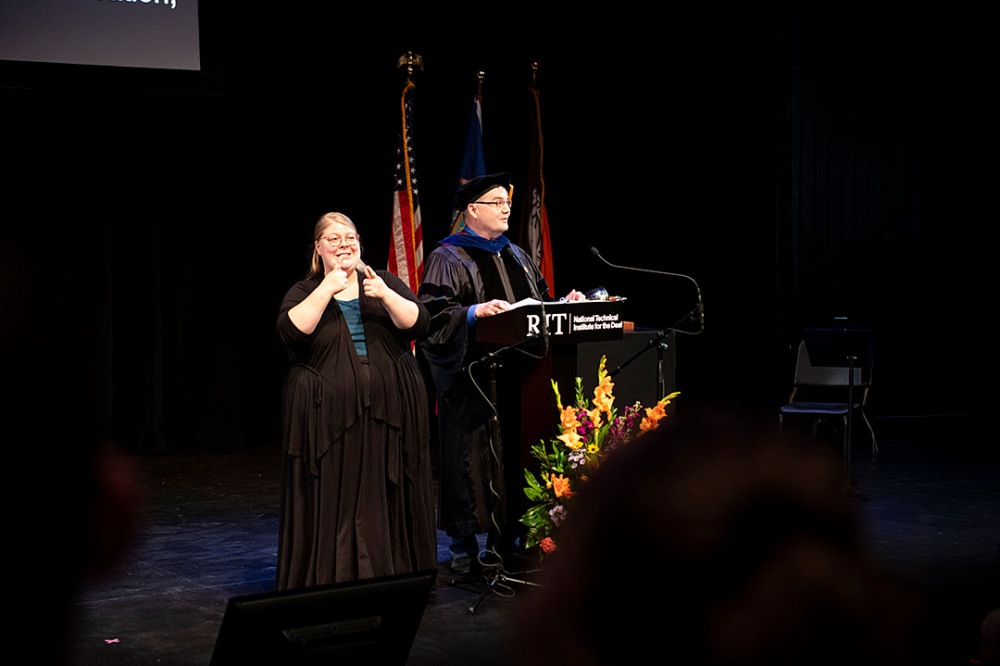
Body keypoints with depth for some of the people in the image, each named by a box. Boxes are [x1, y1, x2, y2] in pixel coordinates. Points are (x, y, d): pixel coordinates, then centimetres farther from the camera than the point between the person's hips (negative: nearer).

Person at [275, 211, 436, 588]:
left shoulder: (386, 283, 12)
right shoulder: (304, 293, 6)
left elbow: (418, 324, -2)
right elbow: (290, 332, -14)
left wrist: (385, 296, -16)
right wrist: (326, 290, -17)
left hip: (388, 415, 2)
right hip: (330, 419, -2)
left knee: (389, 500, 3)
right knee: (333, 504, -2)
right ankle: (330, 588, 5)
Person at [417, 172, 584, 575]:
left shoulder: (516, 256, 18)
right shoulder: (447, 259, -4)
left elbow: (539, 304, 22)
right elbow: (433, 313, -13)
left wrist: (563, 304, 4)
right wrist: (475, 312, -27)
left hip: (516, 372, 7)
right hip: (472, 375, -6)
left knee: (513, 449, 6)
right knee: (473, 451, -5)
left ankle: (504, 536, 14)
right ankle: (465, 544, 3)